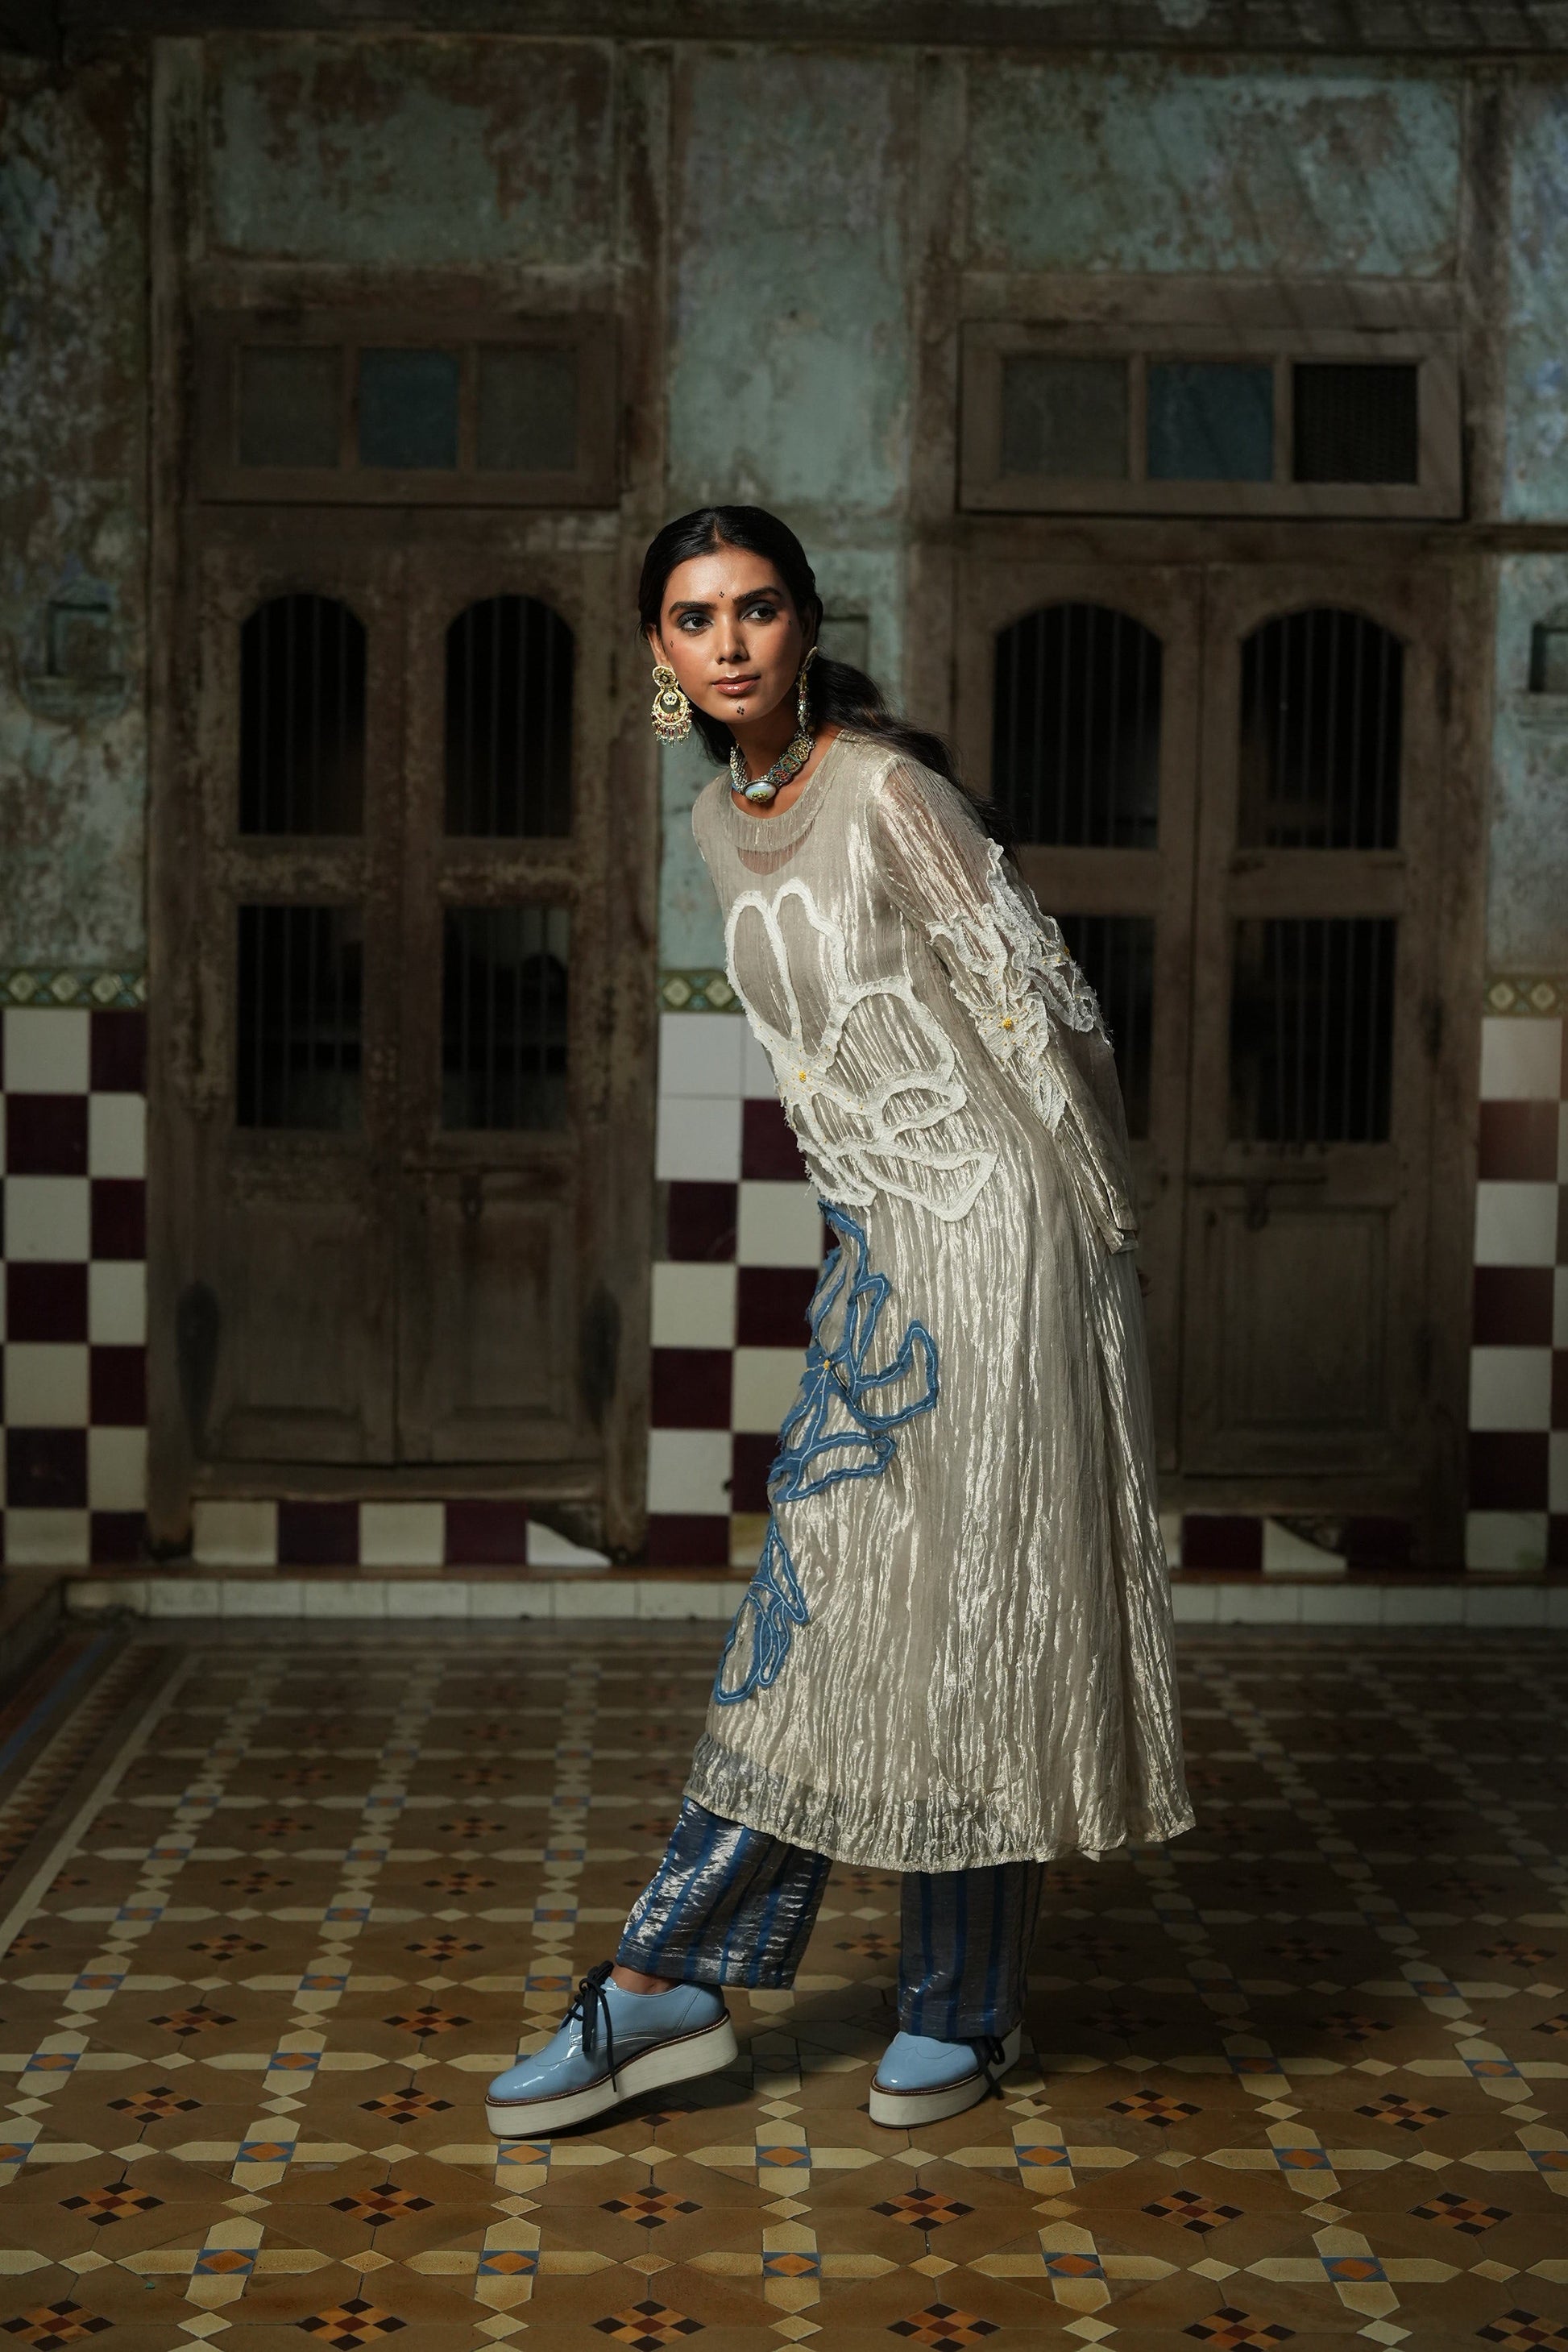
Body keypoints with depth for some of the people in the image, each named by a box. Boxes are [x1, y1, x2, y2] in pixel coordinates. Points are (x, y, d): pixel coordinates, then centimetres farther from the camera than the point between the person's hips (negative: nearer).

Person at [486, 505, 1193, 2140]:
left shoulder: (883, 791, -12)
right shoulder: (721, 826, 11)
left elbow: (1035, 1007, -11)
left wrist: (1101, 1233, -7)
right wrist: (864, 1221, 18)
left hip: (985, 1237, -7)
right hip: (875, 1251, 7)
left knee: (965, 1600, 0)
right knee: (820, 1598, 6)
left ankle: (963, 2007, 14)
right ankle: (671, 1985, 9)